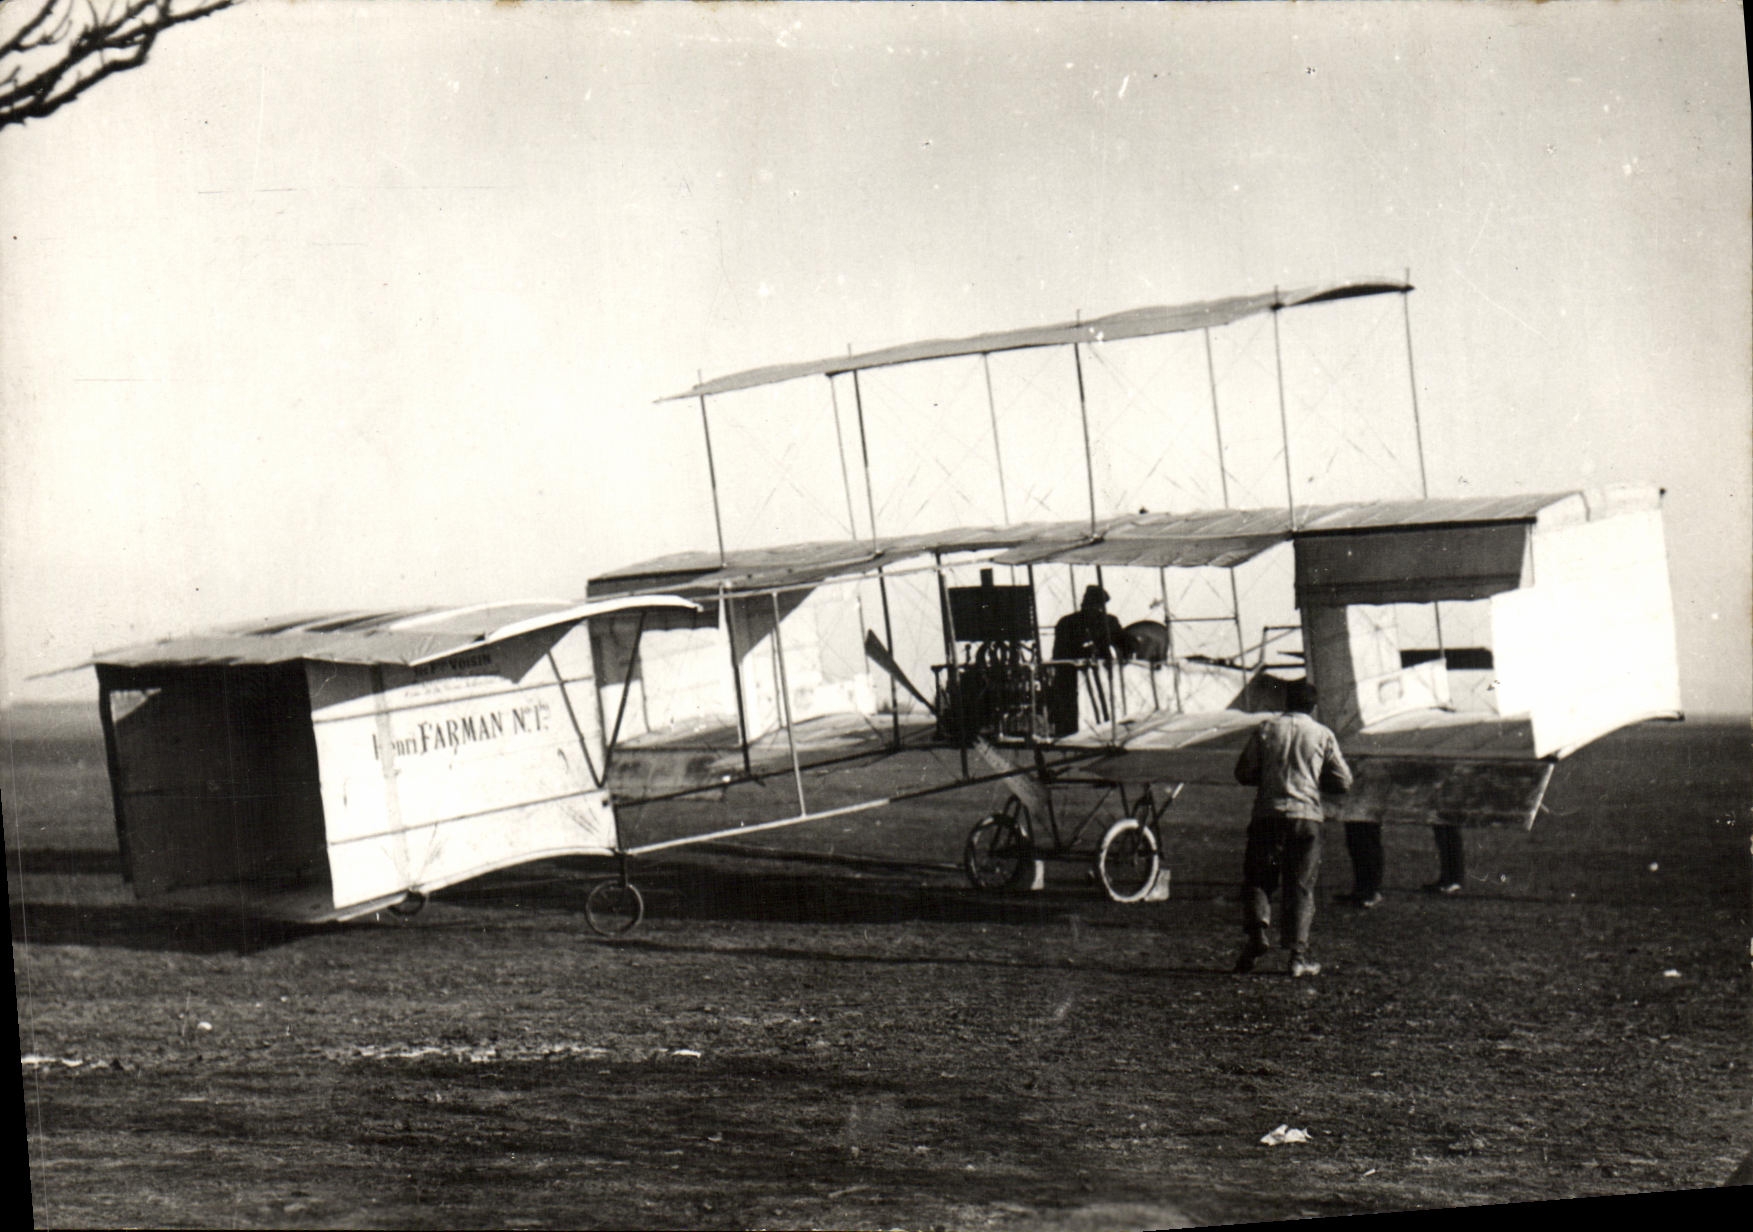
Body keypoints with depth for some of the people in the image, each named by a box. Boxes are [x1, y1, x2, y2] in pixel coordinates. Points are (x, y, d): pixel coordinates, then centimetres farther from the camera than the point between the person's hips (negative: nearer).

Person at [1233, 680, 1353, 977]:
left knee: (1257, 878, 10)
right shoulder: (1323, 735, 5)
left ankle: (1257, 932, -13)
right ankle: (1299, 954, 0)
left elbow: (1243, 773, 6)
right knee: (1301, 886, 5)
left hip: (1268, 813, 0)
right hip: (1307, 816, 0)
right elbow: (1343, 782, 5)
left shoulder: (1266, 729, 6)